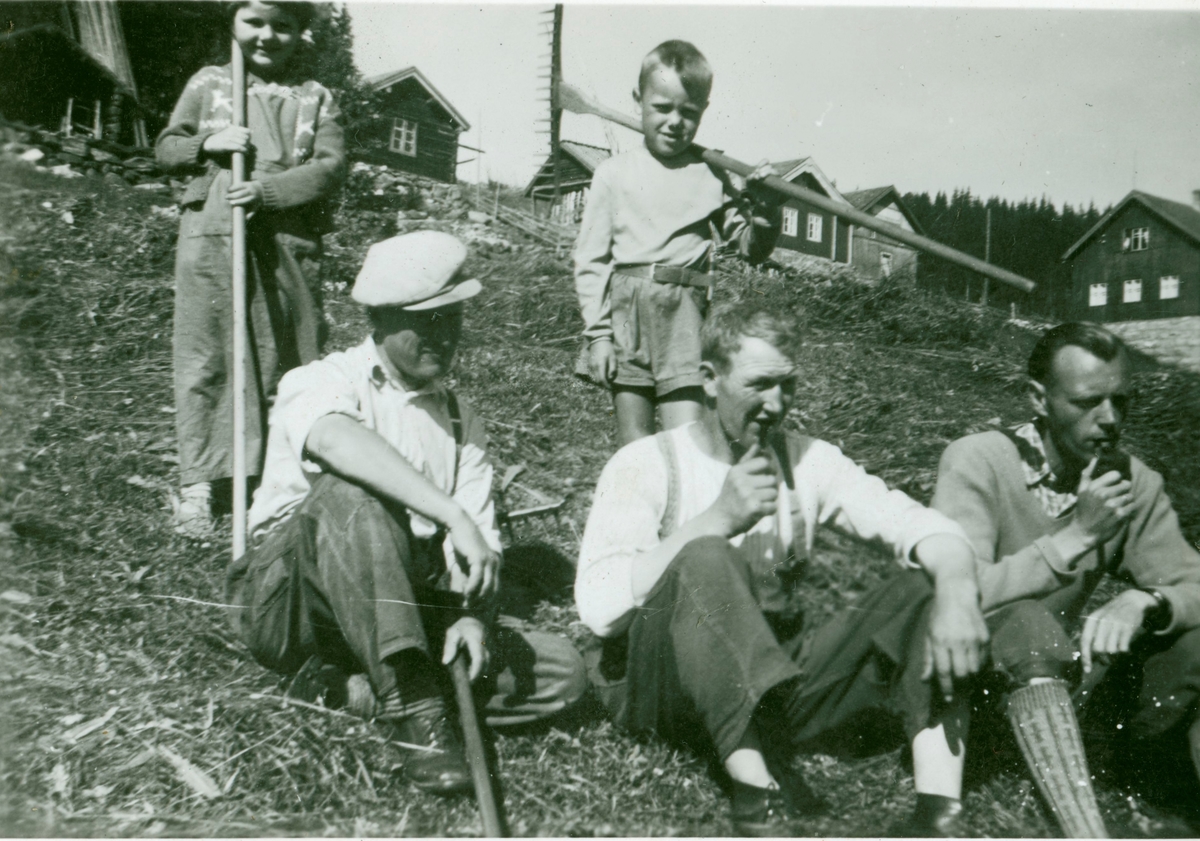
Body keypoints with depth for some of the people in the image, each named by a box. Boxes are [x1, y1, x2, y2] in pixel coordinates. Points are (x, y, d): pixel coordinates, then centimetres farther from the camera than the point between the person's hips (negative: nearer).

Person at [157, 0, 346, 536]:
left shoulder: (315, 99, 8)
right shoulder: (207, 84, 11)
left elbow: (331, 168, -3)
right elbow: (166, 147, 14)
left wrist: (268, 190, -16)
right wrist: (208, 143, -7)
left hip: (287, 245, 0)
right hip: (211, 239, 0)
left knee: (286, 362, 6)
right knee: (203, 361, 3)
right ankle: (198, 482, 11)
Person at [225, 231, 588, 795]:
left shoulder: (460, 420, 13)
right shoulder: (323, 381, -5)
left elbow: (482, 542, 2)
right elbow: (336, 440, -32)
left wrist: (474, 615, -19)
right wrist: (454, 517, -42)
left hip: (413, 616, 5)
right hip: (289, 608, -5)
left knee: (562, 673, -12)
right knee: (346, 491, -35)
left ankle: (350, 692, -13)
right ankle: (412, 706, -36)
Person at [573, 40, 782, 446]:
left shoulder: (714, 177, 8)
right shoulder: (614, 173, 7)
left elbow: (752, 249, 14)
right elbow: (591, 258, 6)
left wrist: (764, 210, -6)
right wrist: (597, 332, -1)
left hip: (684, 315, 0)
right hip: (625, 313, 1)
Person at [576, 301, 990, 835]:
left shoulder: (809, 461, 8)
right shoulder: (645, 465, -4)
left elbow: (919, 526, -5)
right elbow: (600, 609, -18)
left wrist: (956, 594, -28)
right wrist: (719, 518, -21)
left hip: (772, 678, 5)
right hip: (656, 685, -4)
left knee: (928, 589, -12)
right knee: (706, 559, -33)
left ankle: (941, 815, -27)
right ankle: (756, 791, -35)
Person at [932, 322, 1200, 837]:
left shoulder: (1135, 485, 0)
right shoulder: (976, 462, -15)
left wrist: (1145, 603, -27)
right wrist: (1078, 535, -29)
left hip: (1058, 684, 5)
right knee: (1028, 623, -35)